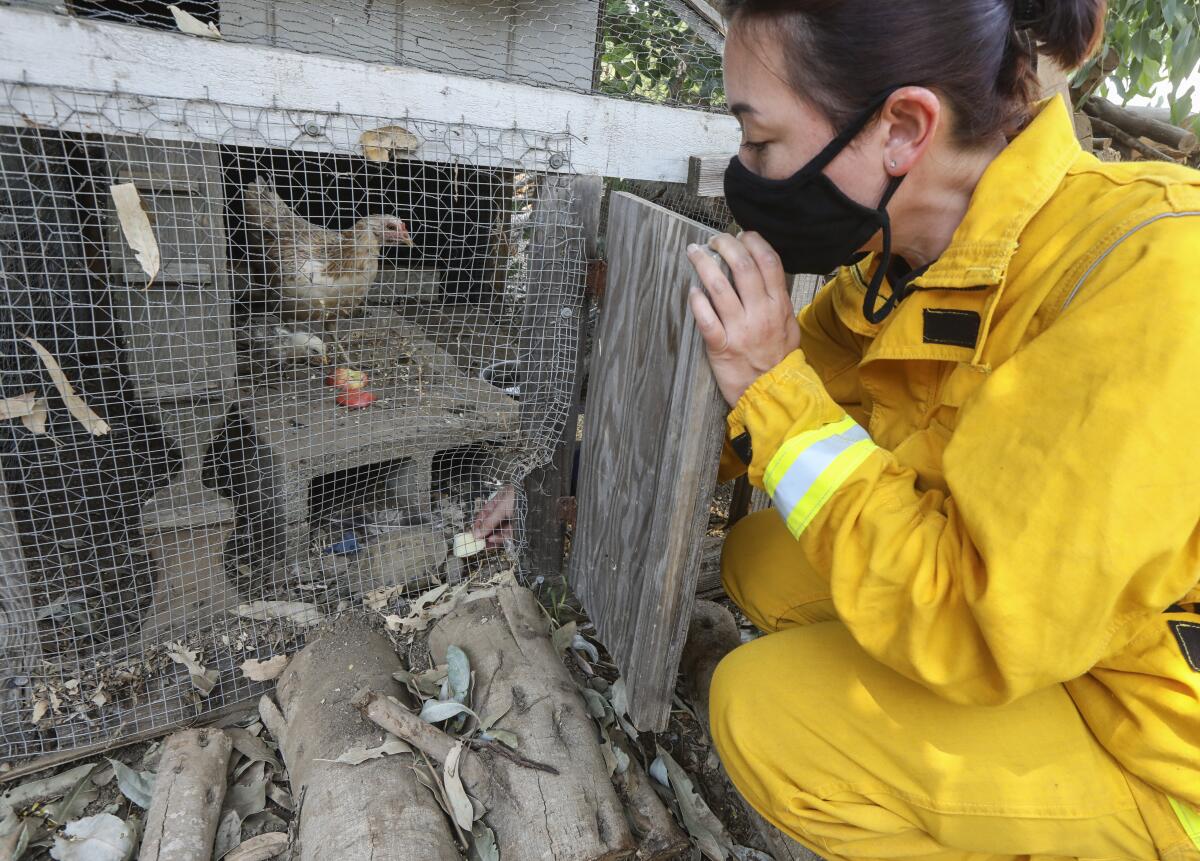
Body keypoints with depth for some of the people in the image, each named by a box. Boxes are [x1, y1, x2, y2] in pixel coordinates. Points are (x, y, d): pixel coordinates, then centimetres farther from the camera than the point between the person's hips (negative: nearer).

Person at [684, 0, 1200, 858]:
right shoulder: (909, 248, -9)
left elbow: (975, 634, -32)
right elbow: (803, 387, 6)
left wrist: (774, 387, -28)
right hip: (1045, 604, 7)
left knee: (764, 711, -16)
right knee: (762, 561, 4)